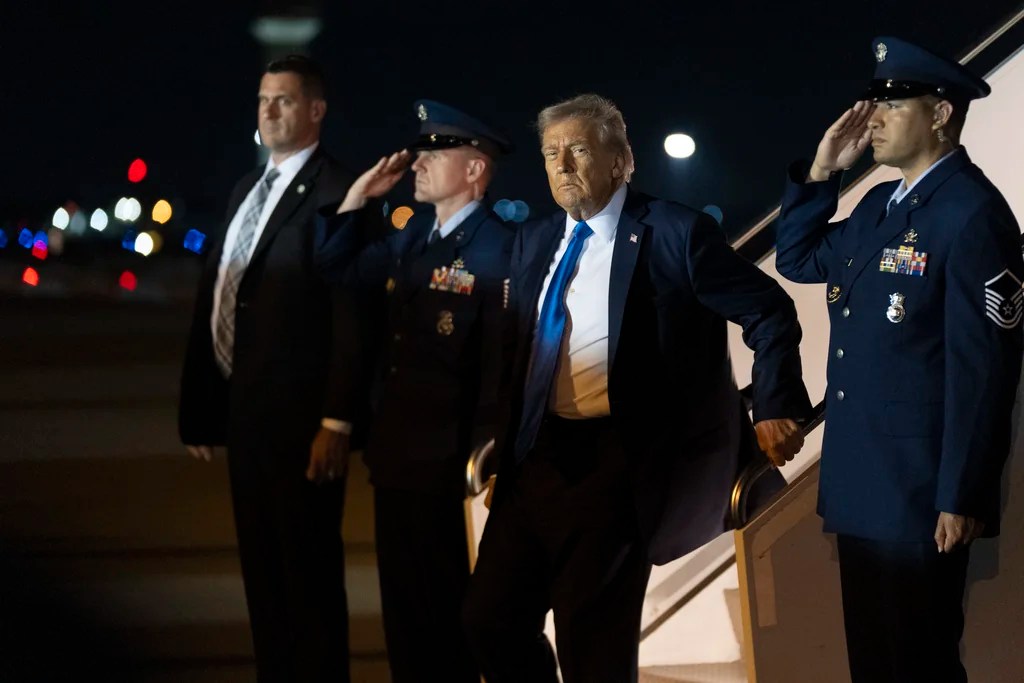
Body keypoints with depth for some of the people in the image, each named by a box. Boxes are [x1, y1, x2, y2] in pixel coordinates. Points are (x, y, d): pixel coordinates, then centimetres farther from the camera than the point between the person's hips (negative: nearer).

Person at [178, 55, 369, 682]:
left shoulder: (339, 193, -11)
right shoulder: (248, 191, 16)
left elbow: (352, 317, -16)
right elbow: (218, 297, 14)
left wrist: (337, 421, -20)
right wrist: (203, 406, 10)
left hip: (299, 415, -8)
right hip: (244, 409, 8)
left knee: (310, 571, 0)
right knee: (262, 568, 16)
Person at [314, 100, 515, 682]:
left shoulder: (499, 252, -15)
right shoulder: (412, 240, 11)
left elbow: (502, 365, -18)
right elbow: (339, 269, 21)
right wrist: (360, 195, 9)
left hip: (448, 468, -8)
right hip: (397, 459, 8)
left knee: (446, 611, 3)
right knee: (404, 607, 15)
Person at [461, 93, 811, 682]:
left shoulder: (675, 232, -7)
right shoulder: (534, 241, 13)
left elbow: (770, 313, -4)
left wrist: (777, 408, -11)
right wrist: (501, 440, 12)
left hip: (617, 462, -6)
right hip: (537, 456, 7)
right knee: (493, 616, 4)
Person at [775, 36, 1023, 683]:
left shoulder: (972, 213, -16)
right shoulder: (879, 205, 11)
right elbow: (796, 260, 23)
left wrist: (961, 500, -20)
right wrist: (822, 172, 7)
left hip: (920, 495, -9)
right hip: (862, 487, 9)